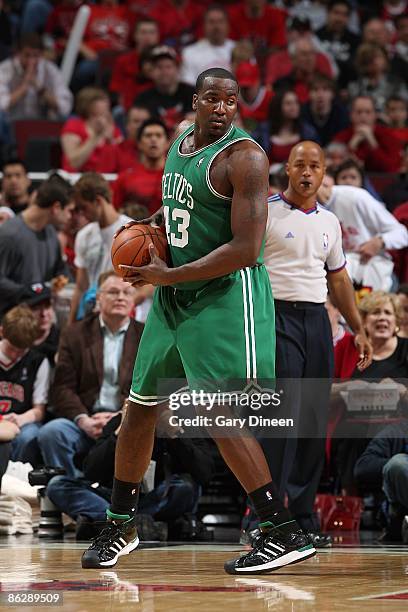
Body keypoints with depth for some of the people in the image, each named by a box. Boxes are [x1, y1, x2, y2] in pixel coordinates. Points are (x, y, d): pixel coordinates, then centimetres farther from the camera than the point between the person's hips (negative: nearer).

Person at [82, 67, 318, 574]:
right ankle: (120, 527, 30)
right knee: (139, 407, 14)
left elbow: (245, 250, -23)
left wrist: (168, 276, -20)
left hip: (226, 295, -9)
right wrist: (153, 223, 6)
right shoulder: (179, 146, 9)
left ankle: (286, 533, -14)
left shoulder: (244, 157, -17)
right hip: (175, 297, 9)